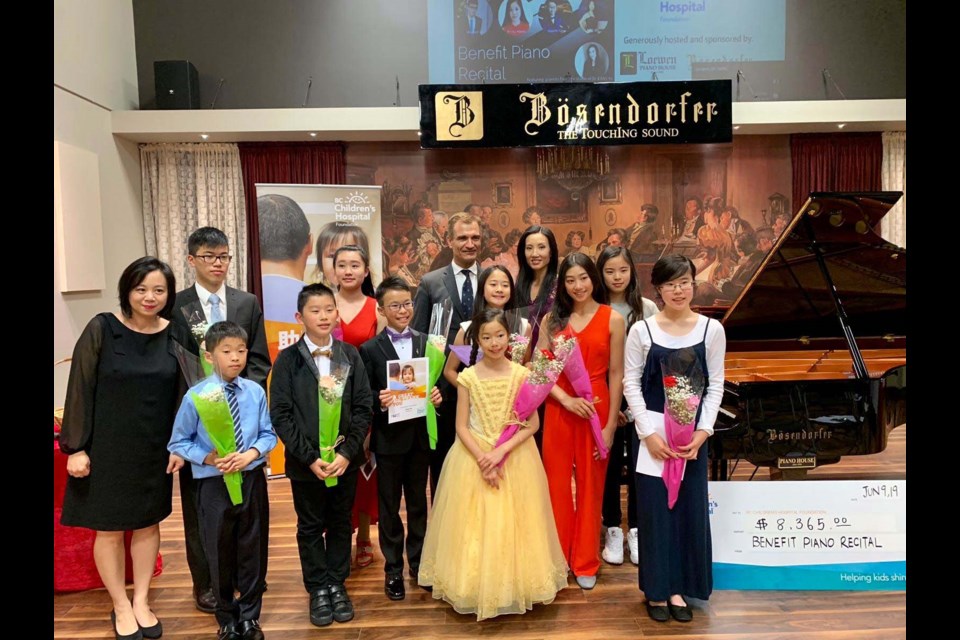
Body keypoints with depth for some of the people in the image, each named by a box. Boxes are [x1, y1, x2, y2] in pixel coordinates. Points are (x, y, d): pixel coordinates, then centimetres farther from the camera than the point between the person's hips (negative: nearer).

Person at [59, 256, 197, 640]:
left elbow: (184, 394, 1)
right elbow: (80, 389, -8)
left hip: (154, 449, 3)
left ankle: (141, 601, 31)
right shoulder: (101, 329, -10)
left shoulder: (176, 337, -3)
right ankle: (121, 606, 28)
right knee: (109, 528, 10)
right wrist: (76, 447, -9)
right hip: (106, 447, -2)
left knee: (148, 523, 14)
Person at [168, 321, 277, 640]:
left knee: (253, 550, 14)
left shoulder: (256, 392, -7)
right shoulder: (195, 396, -12)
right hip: (213, 484, -1)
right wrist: (208, 458, -18)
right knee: (220, 553, 14)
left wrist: (250, 454, -17)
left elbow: (268, 435, 1)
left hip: (252, 480, 2)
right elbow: (179, 442, -4)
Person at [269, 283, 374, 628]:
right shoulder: (288, 360, -5)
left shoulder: (350, 355, -1)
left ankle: (337, 584, 31)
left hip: (345, 459, 1)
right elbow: (280, 415, -8)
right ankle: (318, 588, 29)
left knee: (340, 524, 14)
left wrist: (347, 452, -12)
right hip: (305, 462, -1)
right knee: (310, 527, 12)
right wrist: (309, 458, -14)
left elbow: (363, 408, -3)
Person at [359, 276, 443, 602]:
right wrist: (379, 402, -26)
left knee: (418, 503, 16)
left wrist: (437, 397, -15)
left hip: (420, 436, 2)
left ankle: (418, 562, 33)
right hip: (389, 437, -2)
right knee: (389, 506, 11)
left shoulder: (426, 343, 2)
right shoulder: (370, 349, -5)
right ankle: (393, 569, 27)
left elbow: (437, 383, 6)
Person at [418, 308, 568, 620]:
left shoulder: (522, 375, -7)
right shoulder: (468, 377, -6)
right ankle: (479, 586, 24)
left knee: (513, 525, 7)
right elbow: (461, 427, -5)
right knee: (475, 526, 7)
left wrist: (501, 451, -17)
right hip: (474, 457, 0)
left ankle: (515, 584, 26)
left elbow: (532, 423, -7)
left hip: (515, 457, 0)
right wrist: (482, 459, -17)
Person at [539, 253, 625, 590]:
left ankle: (585, 562, 26)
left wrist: (611, 424, -6)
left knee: (591, 485, 9)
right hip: (558, 409, 2)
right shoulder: (552, 319, 4)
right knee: (557, 484, 8)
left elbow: (616, 374, -3)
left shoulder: (612, 319, -2)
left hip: (596, 408, -1)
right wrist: (567, 399, -14)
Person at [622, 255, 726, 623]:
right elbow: (631, 384, -3)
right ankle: (656, 590, 19)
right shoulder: (642, 330, -4)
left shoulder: (711, 329, -1)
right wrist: (648, 433, -10)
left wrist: (703, 431, -8)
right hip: (653, 429, -1)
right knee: (654, 508, 4)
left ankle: (678, 588, 22)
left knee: (689, 507, 7)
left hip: (693, 430, 2)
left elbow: (715, 385, 2)